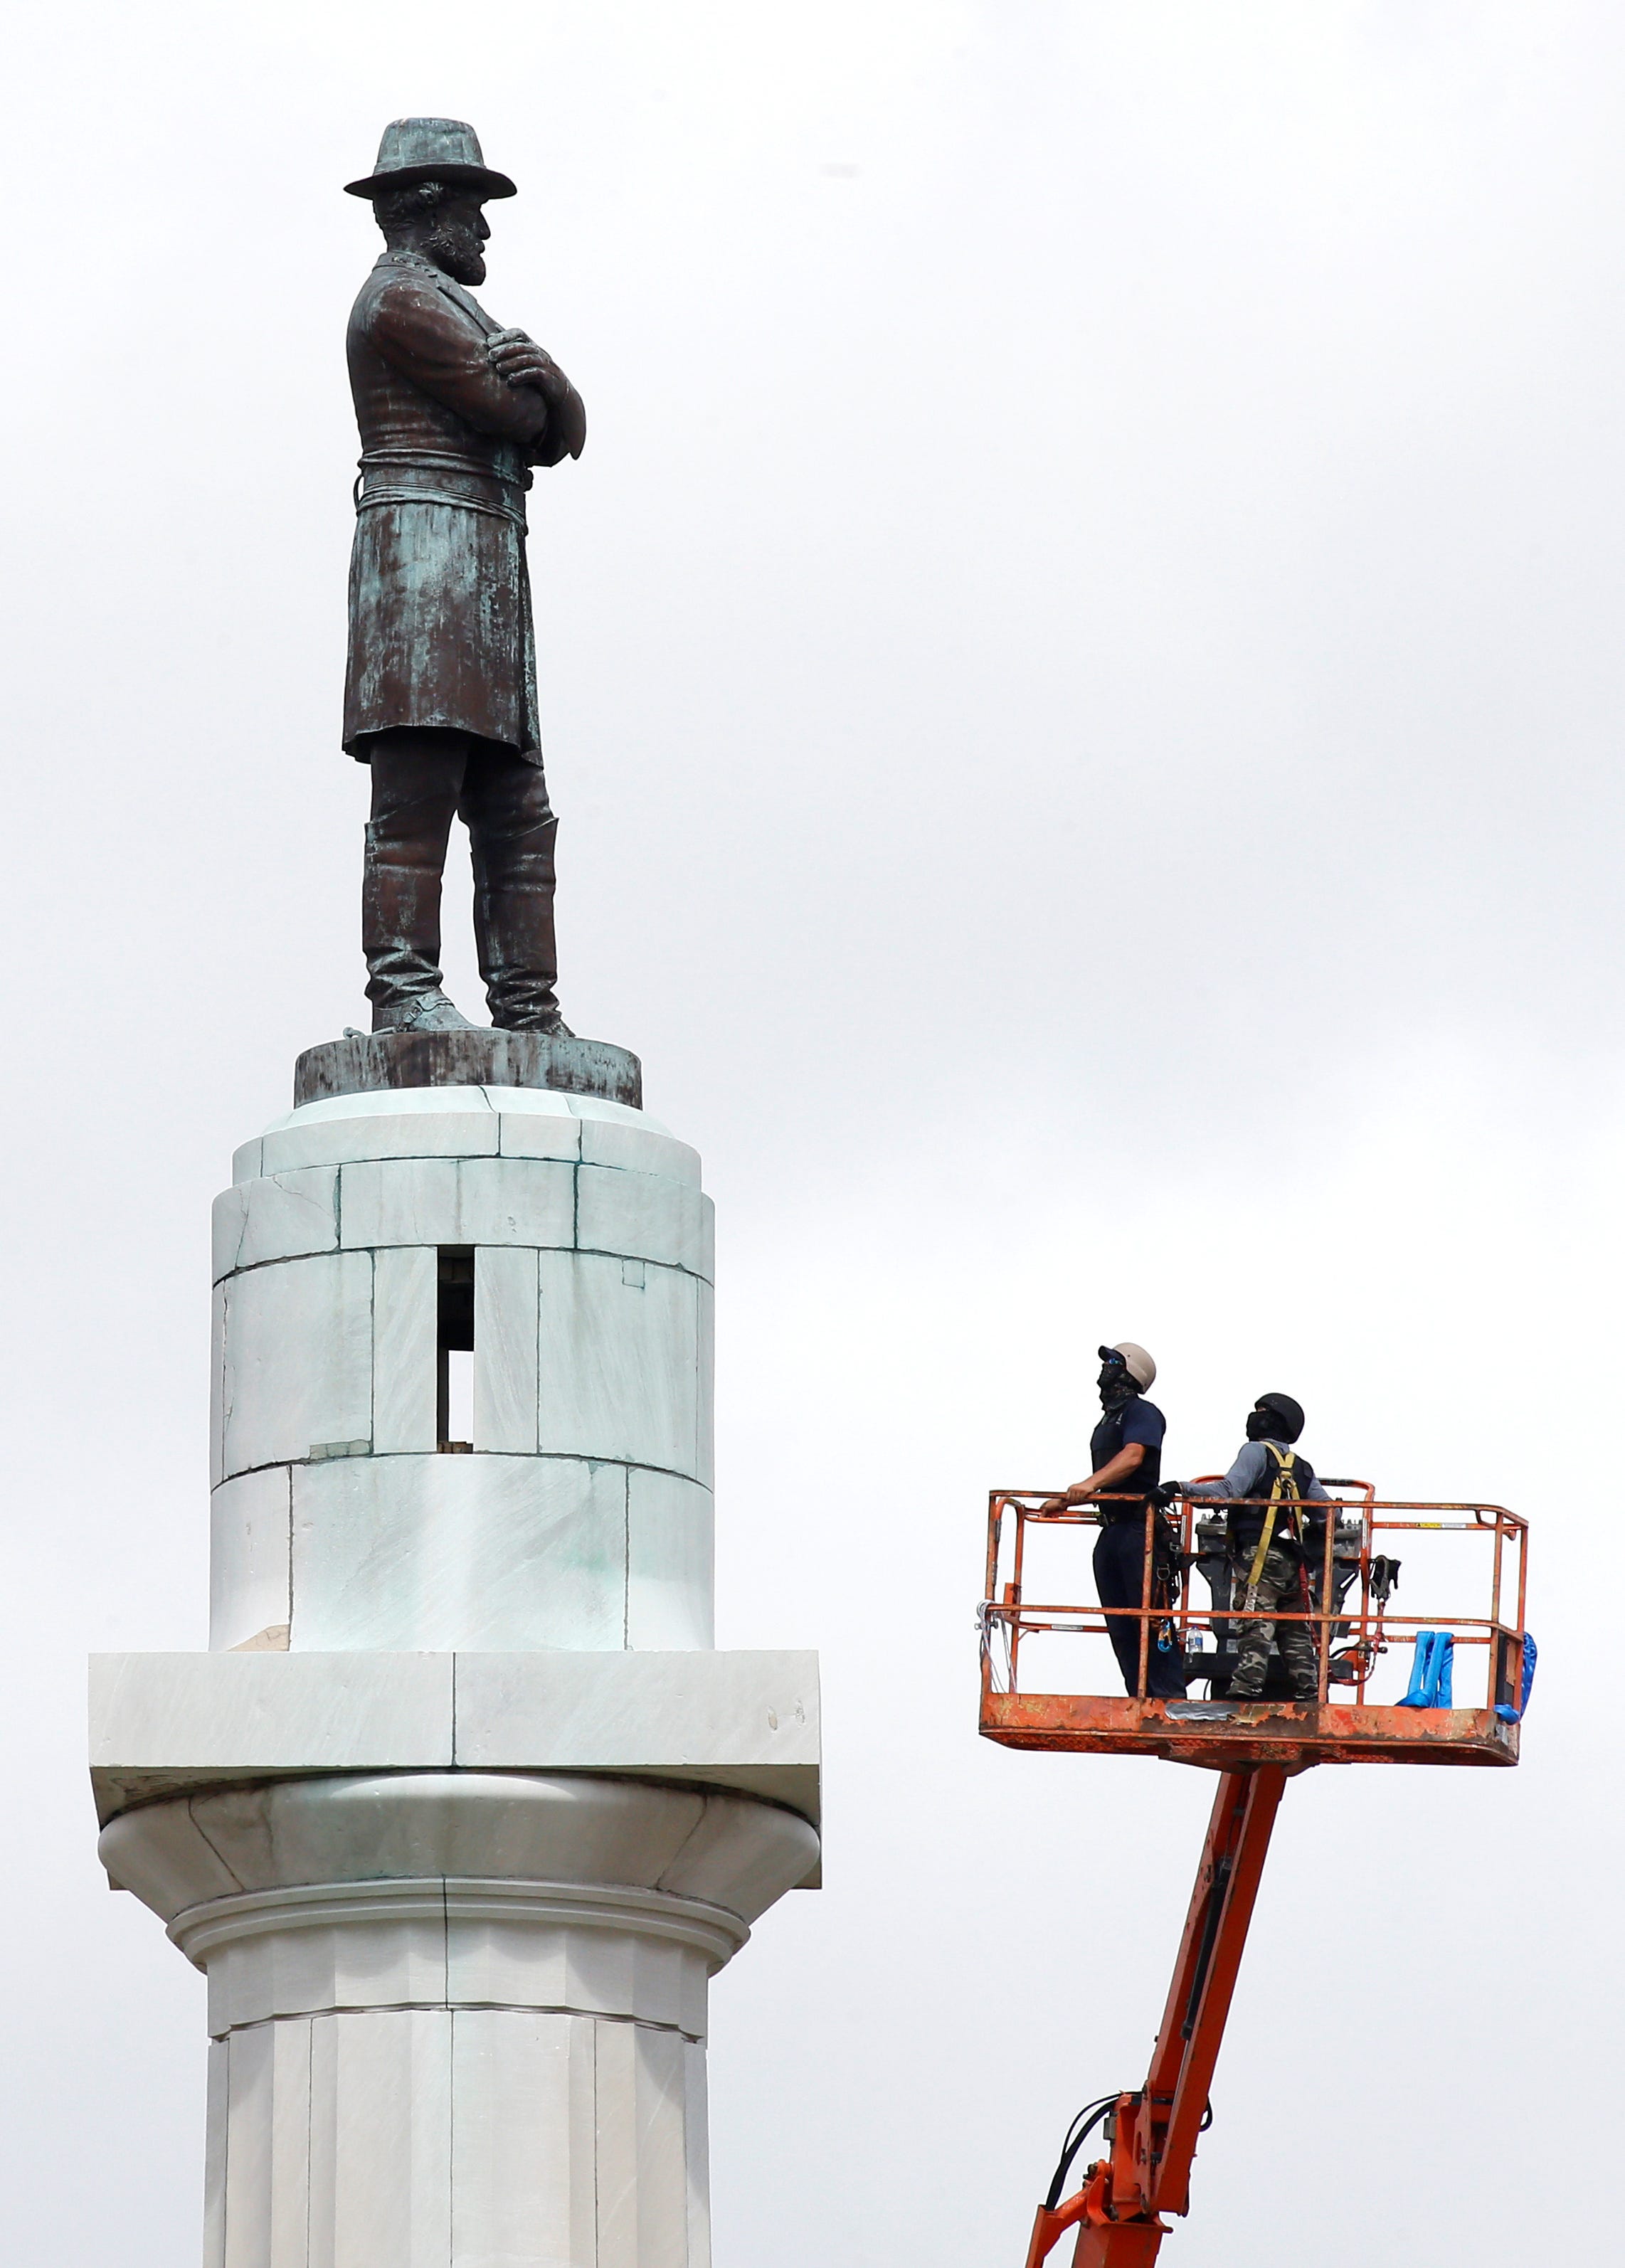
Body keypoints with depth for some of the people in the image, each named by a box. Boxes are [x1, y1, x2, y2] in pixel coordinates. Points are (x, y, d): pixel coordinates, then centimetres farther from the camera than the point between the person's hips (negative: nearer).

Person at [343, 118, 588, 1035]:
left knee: (517, 813, 4)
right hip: (426, 548, -10)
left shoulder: (462, 319, 28)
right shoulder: (404, 298, -4)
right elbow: (515, 421, -10)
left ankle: (530, 1011, 0)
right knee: (419, 791, -17)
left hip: (487, 580, 10)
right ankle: (406, 994, -23)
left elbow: (564, 432, 15)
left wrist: (538, 374, -7)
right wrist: (526, 391, 14)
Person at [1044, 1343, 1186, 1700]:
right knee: (1120, 1626, 5)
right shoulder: (1107, 1421, 24)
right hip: (1111, 1533, 9)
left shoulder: (1142, 1413, -3)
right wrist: (1064, 1502, 24)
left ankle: (1170, 1695, -15)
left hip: (1141, 1529, -9)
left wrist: (1090, 1483, -33)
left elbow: (1133, 1456, -21)